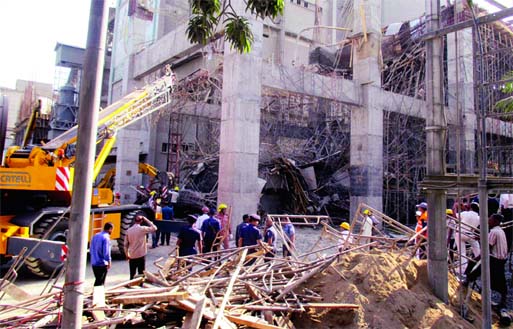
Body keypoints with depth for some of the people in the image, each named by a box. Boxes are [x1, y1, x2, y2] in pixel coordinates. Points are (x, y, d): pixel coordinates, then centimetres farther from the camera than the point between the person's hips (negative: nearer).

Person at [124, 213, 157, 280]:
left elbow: (126, 244, 4)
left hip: (132, 256, 4)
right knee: (141, 274, 4)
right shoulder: (142, 229, -12)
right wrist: (146, 220, -2)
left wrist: (127, 255, 16)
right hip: (141, 255, -4)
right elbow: (154, 228, -5)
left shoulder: (129, 230, 1)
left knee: (132, 274, 13)